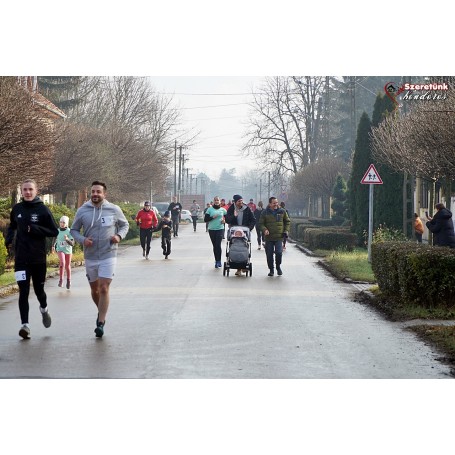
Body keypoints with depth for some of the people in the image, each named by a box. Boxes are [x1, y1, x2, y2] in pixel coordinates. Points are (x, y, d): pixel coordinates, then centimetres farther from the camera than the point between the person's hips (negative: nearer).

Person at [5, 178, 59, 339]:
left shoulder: (42, 209, -5)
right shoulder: (17, 209, 4)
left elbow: (54, 231, -5)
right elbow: (12, 226, 22)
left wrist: (35, 229, -18)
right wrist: (8, 239, 3)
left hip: (38, 258, -1)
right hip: (21, 258, 1)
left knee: (38, 289, 12)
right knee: (23, 291, -8)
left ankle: (44, 309, 44)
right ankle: (25, 325, -9)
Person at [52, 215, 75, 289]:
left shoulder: (69, 232, -13)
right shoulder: (58, 231, -3)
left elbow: (72, 244, -17)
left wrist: (67, 239, -33)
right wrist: (53, 246, 15)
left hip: (68, 250, 0)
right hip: (60, 250, 0)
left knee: (67, 266, 12)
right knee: (62, 262, -26)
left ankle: (68, 280, 35)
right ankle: (61, 280, -16)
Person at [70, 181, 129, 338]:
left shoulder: (114, 210, -2)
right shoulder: (82, 211, 0)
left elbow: (125, 225, 13)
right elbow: (74, 230, 9)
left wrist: (119, 236, -7)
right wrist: (82, 239, -11)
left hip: (108, 255, -3)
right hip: (90, 257, 3)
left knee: (104, 289, -12)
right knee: (94, 289, 15)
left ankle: (101, 323, -8)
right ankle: (101, 312, 42)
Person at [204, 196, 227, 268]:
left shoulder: (223, 209, 5)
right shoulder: (210, 209, 3)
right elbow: (205, 219, 0)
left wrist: (225, 220, -4)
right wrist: (212, 217, -13)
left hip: (220, 229, -1)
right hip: (212, 229, 1)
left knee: (218, 245, -14)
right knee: (214, 245, 6)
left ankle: (218, 261, -8)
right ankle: (217, 260, 16)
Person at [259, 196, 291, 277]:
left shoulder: (282, 211, 5)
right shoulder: (265, 213, 1)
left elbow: (287, 221, 17)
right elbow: (261, 224, 4)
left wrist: (286, 231, 6)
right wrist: (264, 230, -16)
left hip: (279, 237, 0)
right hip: (269, 237, 0)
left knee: (279, 253, -14)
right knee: (269, 255, 3)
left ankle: (278, 267, 11)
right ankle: (271, 270, 19)